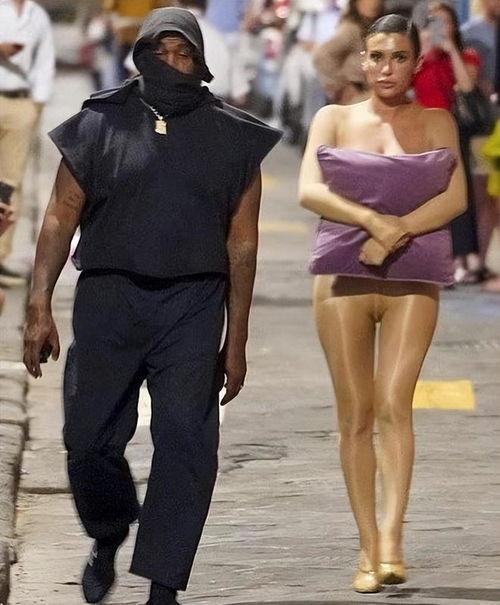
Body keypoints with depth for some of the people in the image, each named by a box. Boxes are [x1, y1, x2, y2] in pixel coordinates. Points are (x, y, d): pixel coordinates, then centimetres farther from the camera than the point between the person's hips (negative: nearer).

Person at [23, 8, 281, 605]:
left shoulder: (232, 139, 7)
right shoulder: (101, 125, 6)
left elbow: (241, 243, 9)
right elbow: (60, 219, 5)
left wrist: (237, 339, 6)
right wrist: (39, 308, -2)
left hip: (192, 308, 0)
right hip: (108, 302, 0)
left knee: (185, 442, -8)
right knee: (89, 438, 1)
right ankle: (107, 538, 30)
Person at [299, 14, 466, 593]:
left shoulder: (436, 123, 9)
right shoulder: (333, 119, 10)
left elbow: (456, 197, -3)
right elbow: (309, 190, -3)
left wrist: (397, 231, -16)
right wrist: (373, 219, -17)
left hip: (412, 279, -1)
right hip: (343, 276, 1)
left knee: (394, 404, -15)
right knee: (355, 414, -1)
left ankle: (391, 539, -23)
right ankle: (367, 546, 3)